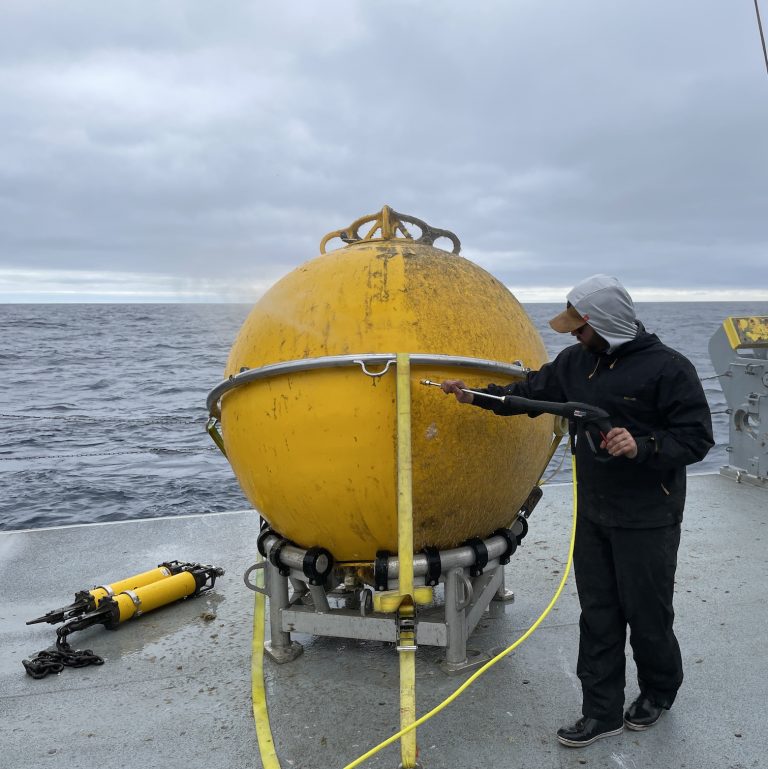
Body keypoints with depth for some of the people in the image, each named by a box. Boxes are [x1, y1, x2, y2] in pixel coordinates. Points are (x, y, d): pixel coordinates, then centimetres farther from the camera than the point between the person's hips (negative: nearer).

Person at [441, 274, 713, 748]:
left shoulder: (667, 368, -16)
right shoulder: (577, 361, 4)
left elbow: (697, 438, -15)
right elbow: (533, 390, 15)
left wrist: (642, 447, -29)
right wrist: (475, 396, 12)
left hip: (647, 520, -6)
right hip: (593, 514, 6)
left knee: (646, 613, 9)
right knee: (598, 616, 12)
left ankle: (659, 692, 38)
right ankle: (603, 712, 26)